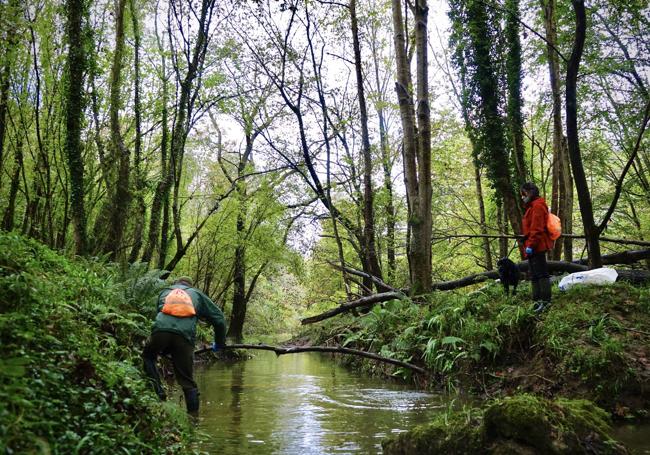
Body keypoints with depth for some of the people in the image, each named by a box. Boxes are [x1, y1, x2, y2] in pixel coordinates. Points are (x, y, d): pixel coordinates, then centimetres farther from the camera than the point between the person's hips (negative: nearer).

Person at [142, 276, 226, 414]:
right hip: (185, 335, 0)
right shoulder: (197, 294, 30)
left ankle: (159, 392, 13)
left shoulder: (165, 292, 34)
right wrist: (219, 343, 37)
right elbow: (218, 318, 25)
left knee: (148, 356, 28)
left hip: (161, 329, 0)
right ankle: (193, 414, 11)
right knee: (187, 380, 10)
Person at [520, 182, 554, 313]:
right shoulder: (532, 206, 21)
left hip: (536, 247, -11)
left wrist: (530, 245, -22)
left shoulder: (537, 205, -11)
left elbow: (536, 228, -20)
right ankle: (537, 300, 16)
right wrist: (528, 245, 19)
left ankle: (546, 301, -7)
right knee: (534, 275, 12)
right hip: (535, 247, 11)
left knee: (541, 273, -9)